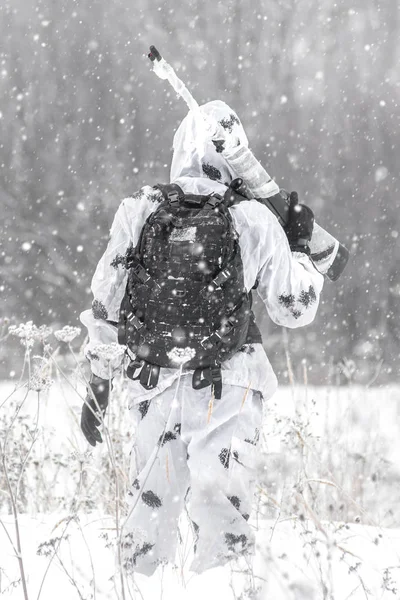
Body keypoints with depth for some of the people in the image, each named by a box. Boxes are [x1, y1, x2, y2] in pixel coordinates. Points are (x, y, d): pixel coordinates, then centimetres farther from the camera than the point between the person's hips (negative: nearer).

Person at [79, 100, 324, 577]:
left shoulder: (140, 212, 0)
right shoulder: (255, 221, -6)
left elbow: (106, 305, 7)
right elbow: (294, 310, 6)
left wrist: (97, 385, 18)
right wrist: (300, 246, 22)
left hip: (156, 386, 2)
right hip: (230, 391, -2)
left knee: (149, 505, 11)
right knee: (220, 503, -12)